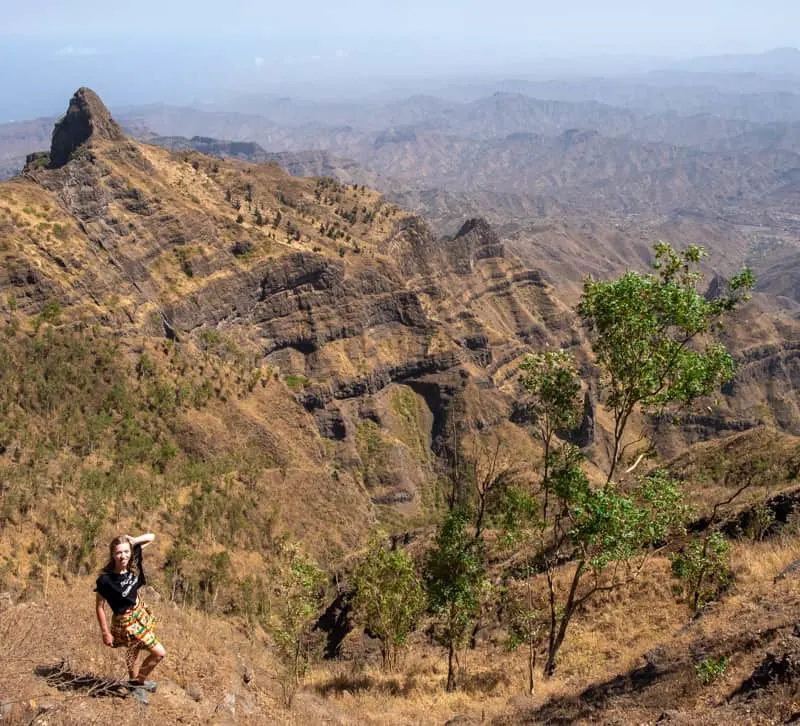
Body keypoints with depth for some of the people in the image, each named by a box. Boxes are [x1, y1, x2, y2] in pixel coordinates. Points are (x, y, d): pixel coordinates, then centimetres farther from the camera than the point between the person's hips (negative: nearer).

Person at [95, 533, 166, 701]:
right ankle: (138, 684, 19)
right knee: (159, 653, -1)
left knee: (134, 651, 27)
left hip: (140, 613, 6)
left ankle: (136, 682, 49)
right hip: (125, 621, -6)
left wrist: (133, 541, -24)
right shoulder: (105, 579, -29)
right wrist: (106, 632, -14)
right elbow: (99, 606, -18)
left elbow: (151, 537, -8)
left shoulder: (133, 563, -15)